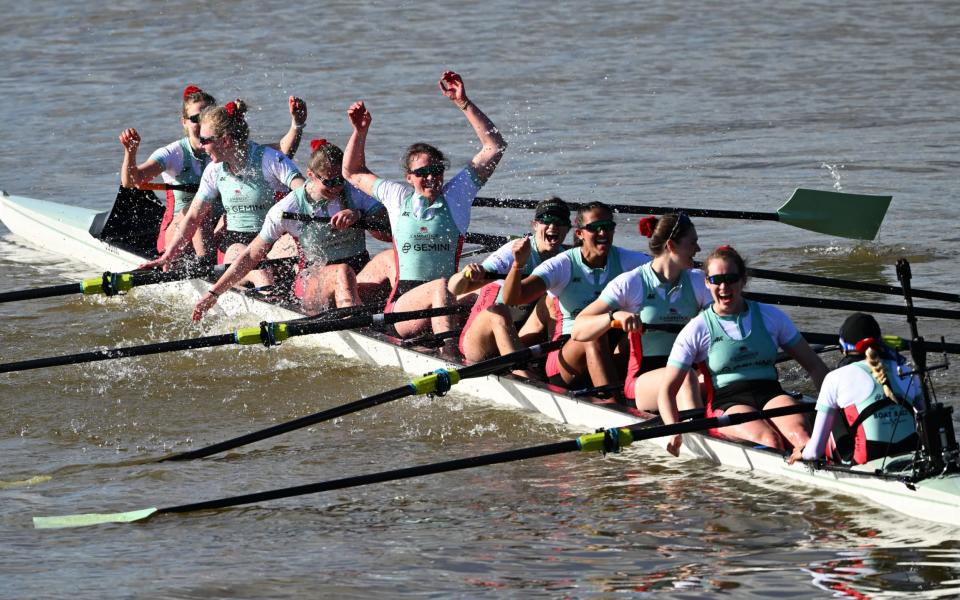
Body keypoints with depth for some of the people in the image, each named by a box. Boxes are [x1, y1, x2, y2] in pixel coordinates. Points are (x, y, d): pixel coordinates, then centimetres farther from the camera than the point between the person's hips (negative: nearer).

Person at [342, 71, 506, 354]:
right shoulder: (398, 197, 13)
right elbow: (353, 172, 28)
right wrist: (360, 131, 15)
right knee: (441, 287, -36)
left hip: (449, 301, 2)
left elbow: (494, 146, 5)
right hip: (403, 303, -2)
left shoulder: (456, 194, 10)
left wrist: (464, 104, 0)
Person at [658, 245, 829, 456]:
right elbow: (667, 389, 3)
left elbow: (814, 366, 18)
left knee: (798, 433, -34)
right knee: (770, 441, -35)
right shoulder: (697, 330, 6)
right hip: (727, 405, -1)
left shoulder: (770, 316, 14)